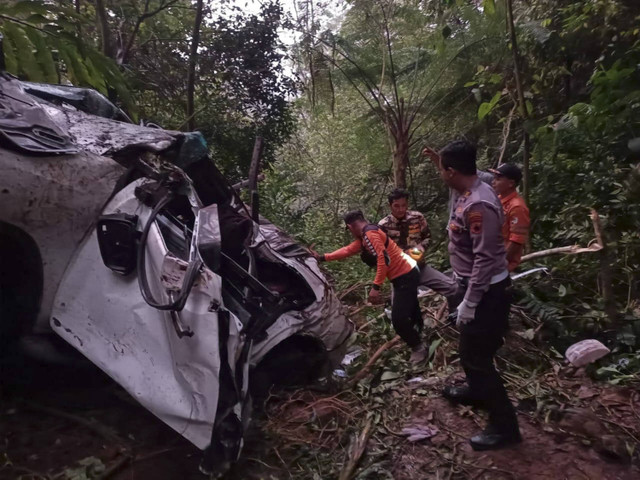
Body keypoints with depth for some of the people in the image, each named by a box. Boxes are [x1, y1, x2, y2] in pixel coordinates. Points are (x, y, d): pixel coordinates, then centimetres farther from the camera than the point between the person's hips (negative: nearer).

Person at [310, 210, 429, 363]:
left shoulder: (369, 233, -20)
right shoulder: (365, 237, 13)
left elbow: (383, 258, -29)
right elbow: (348, 250, 16)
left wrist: (375, 287, -29)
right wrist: (322, 257, 16)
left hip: (405, 276, -11)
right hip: (404, 274, 11)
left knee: (398, 319, -9)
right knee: (408, 311, 26)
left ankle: (419, 348, 10)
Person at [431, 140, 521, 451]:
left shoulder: (479, 205, -29)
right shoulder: (467, 192, 1)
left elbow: (485, 259, -29)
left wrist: (469, 304, -24)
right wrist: (439, 160, 12)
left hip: (487, 291, -10)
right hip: (476, 285, 10)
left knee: (477, 356, 1)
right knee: (469, 348, 27)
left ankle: (504, 426, 17)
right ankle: (476, 391, 51)